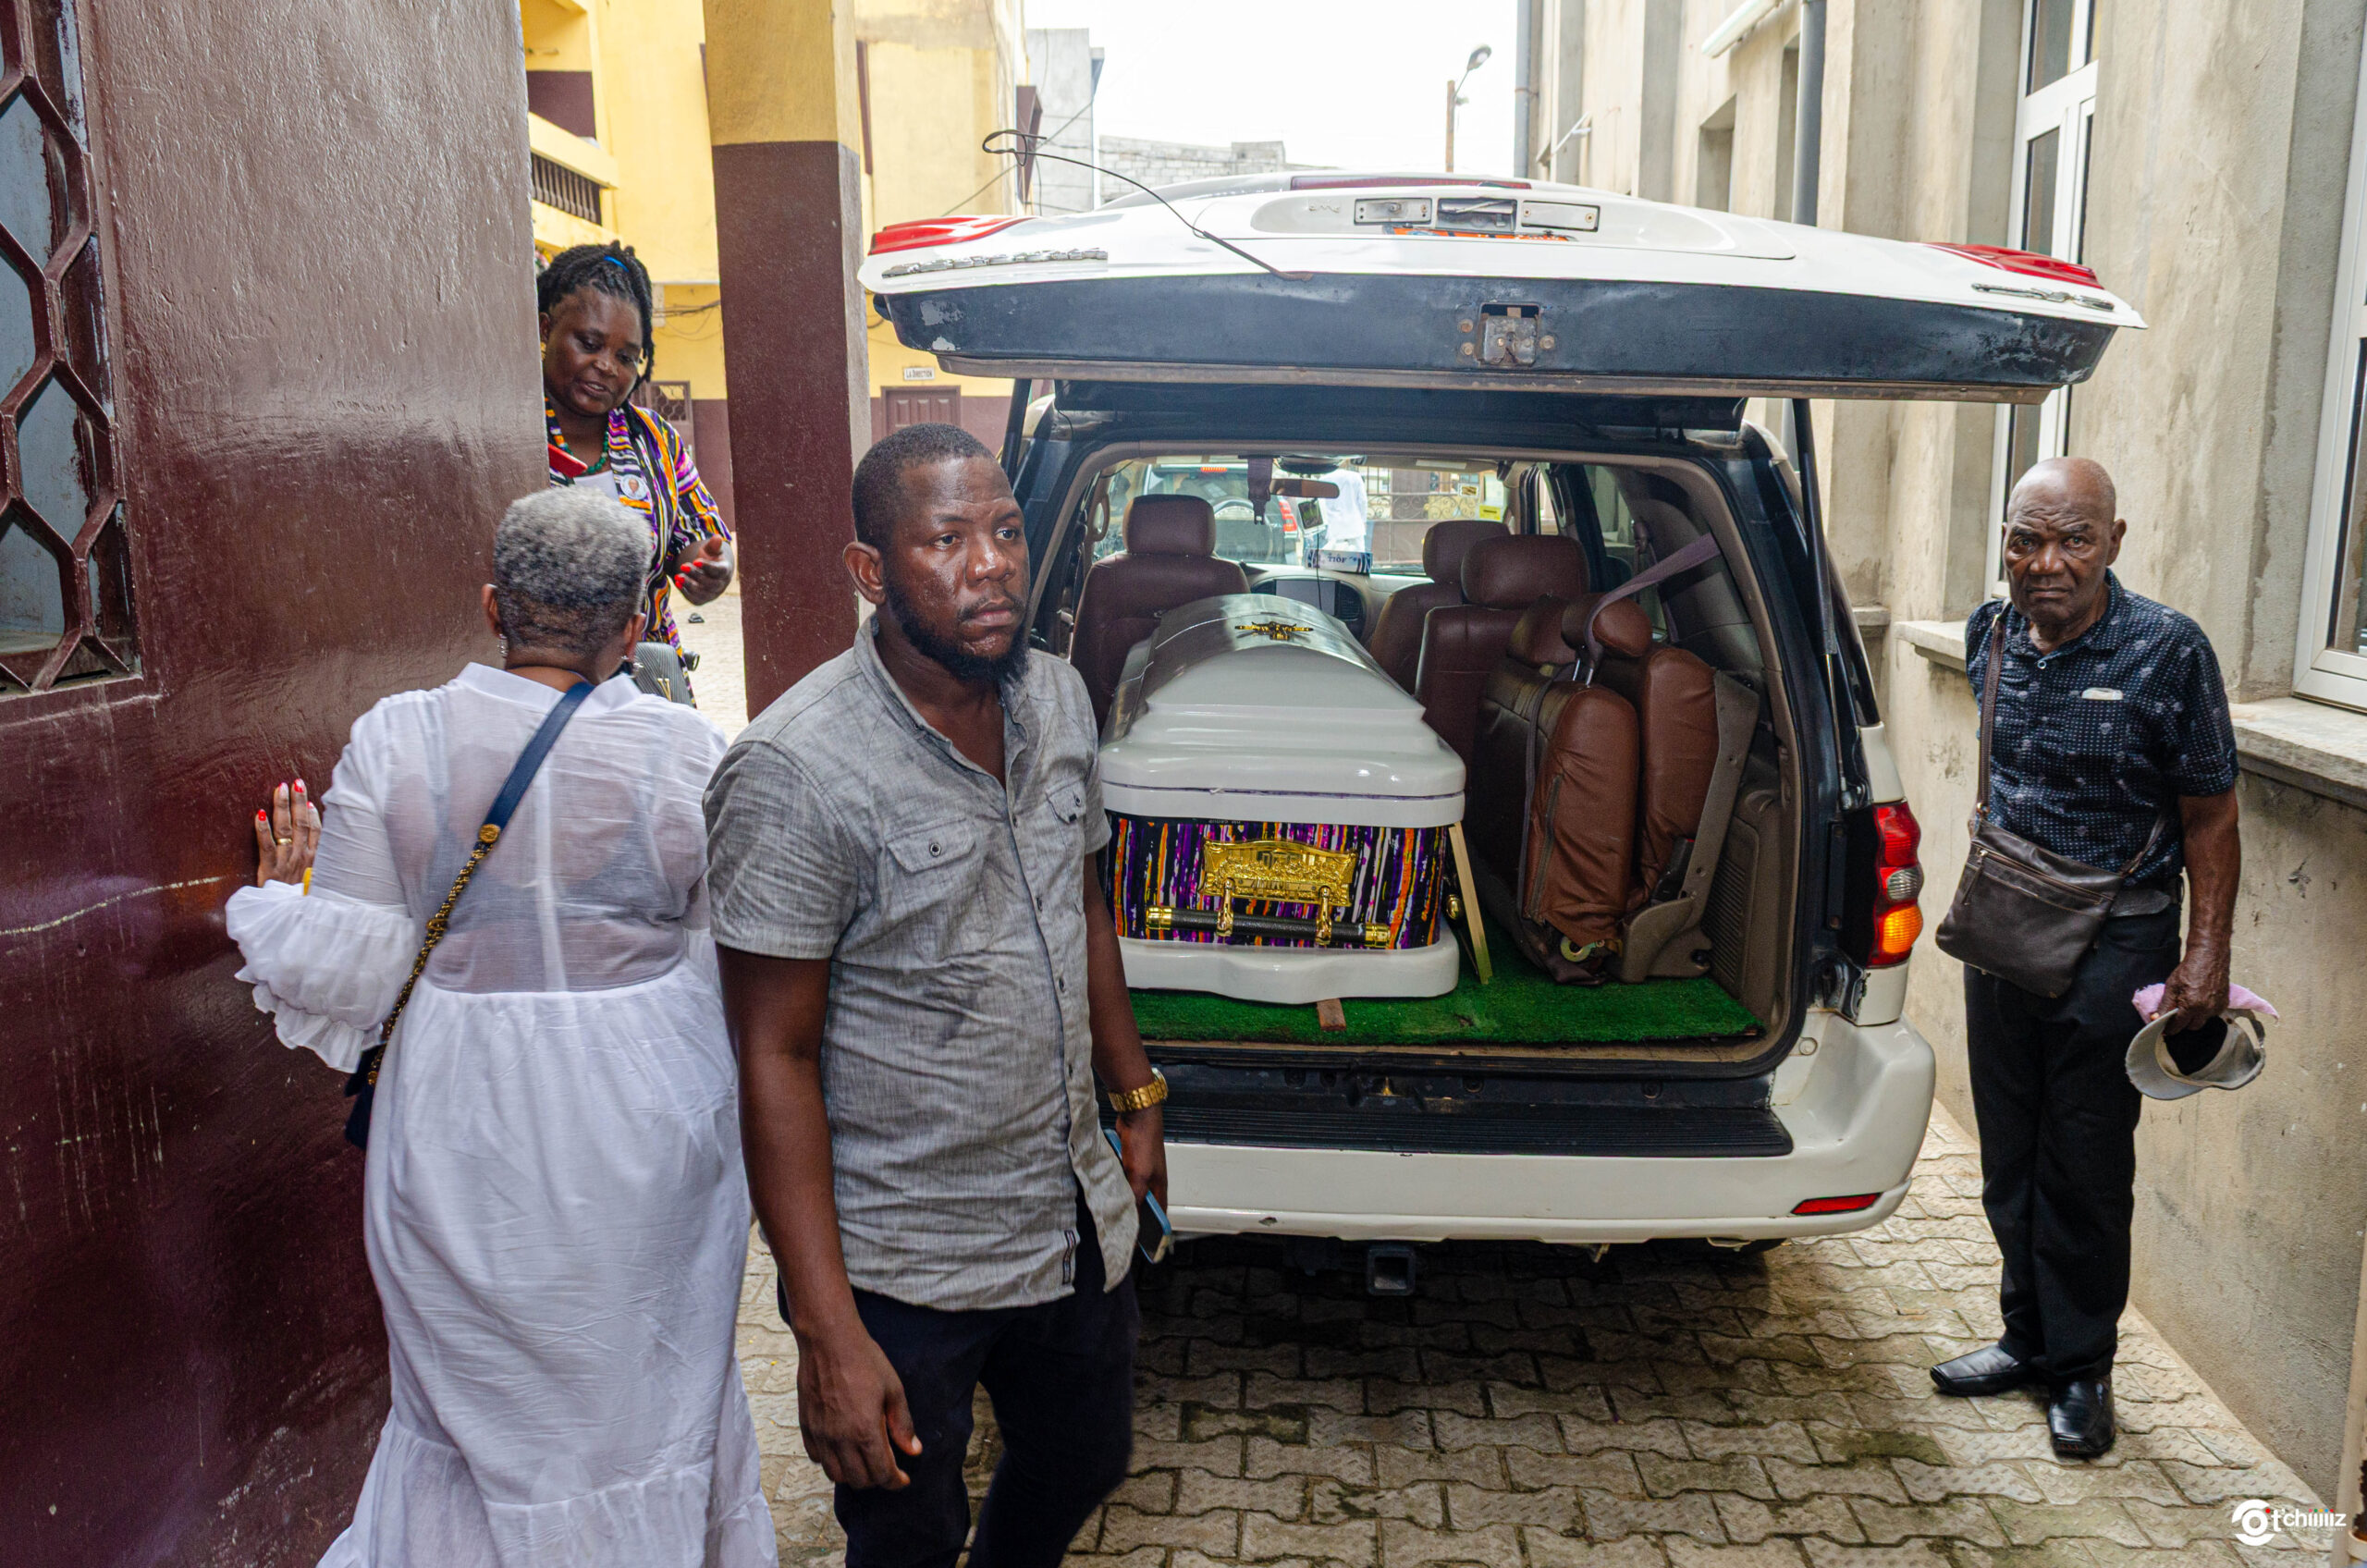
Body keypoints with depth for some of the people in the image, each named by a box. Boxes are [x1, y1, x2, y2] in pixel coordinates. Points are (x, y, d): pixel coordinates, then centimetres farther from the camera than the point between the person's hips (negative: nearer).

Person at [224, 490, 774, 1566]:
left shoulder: (394, 741, -10)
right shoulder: (687, 751, -12)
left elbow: (346, 973, -7)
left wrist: (273, 909, 13)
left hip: (464, 1124, 1)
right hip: (644, 1118, 0)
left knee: (476, 1393, 21)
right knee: (645, 1388, 20)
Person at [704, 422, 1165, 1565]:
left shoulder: (1058, 700, -1)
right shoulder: (795, 772, -23)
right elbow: (773, 1057, -20)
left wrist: (1136, 1096, 17)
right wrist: (827, 1333, -20)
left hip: (1076, 1215, 7)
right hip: (899, 1269, -6)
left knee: (1083, 1464, 26)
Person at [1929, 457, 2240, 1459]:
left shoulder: (2168, 652, -14)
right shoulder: (1989, 637, 1)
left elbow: (2210, 818, -9)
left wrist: (2206, 957, -13)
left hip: (2113, 942, -5)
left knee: (2086, 1168, 4)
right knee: (2009, 1152, 14)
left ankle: (2082, 1368, 22)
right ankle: (2029, 1337, 31)